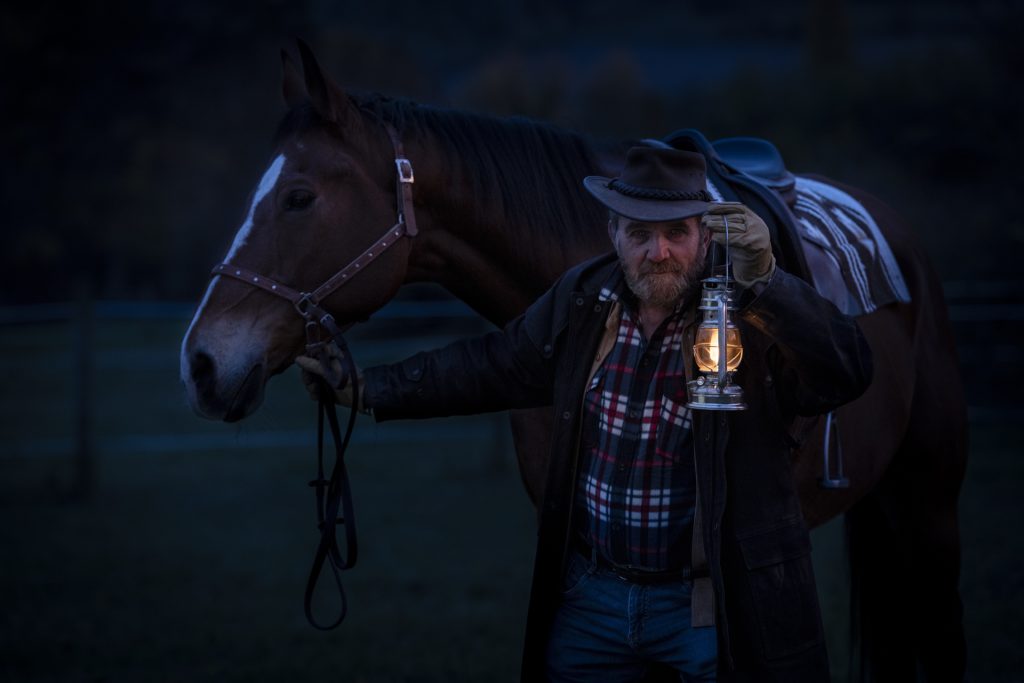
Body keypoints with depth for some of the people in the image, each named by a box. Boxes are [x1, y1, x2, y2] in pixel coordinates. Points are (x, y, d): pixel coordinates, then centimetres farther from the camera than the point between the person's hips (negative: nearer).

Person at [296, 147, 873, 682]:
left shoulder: (758, 316, -14)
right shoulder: (581, 298, 1)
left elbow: (850, 372, -30)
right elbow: (495, 367, 15)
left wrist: (765, 280, -41)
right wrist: (369, 390, 18)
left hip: (713, 606, -4)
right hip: (591, 589, 5)